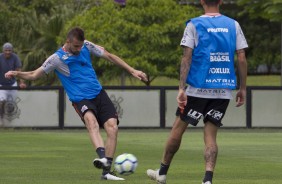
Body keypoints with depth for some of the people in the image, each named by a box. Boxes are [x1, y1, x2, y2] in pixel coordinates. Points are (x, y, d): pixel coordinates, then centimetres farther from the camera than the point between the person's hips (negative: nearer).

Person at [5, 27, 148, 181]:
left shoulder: (86, 46, 5)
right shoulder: (57, 59, -5)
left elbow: (109, 56, 13)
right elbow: (34, 75, -1)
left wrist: (132, 71, 13)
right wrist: (16, 74, -20)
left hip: (99, 93, 5)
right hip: (80, 99, -5)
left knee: (112, 126, -14)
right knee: (90, 119, -36)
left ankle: (106, 171, -6)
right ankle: (103, 157, -60)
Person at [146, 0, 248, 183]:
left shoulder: (194, 25, -2)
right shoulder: (233, 25, 5)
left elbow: (186, 58, -9)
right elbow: (242, 59, 2)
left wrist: (182, 88, -11)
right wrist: (242, 89, 8)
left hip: (198, 88, -2)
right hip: (224, 91, 2)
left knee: (179, 127, 13)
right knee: (210, 135, 6)